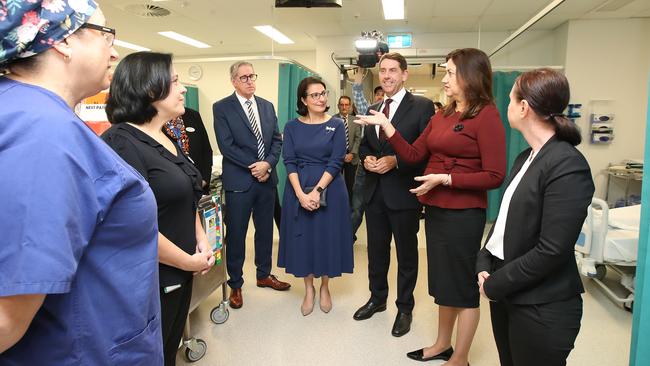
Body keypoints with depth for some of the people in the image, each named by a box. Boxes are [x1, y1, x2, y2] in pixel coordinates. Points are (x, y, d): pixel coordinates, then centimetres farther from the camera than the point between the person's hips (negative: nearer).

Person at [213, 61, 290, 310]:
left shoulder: (267, 106, 11)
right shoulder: (222, 108, -4)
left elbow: (277, 140, 7)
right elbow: (226, 145, -12)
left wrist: (268, 164, -10)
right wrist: (254, 167, -14)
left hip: (267, 178, 5)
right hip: (239, 181, -5)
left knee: (265, 230, 16)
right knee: (236, 234, 5)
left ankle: (264, 275, 33)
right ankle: (235, 284, 21)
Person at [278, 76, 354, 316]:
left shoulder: (336, 125, -1)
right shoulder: (292, 127, 3)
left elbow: (336, 162, -8)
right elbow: (289, 161, -3)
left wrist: (317, 191, -17)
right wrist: (300, 193, -15)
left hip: (329, 189, -1)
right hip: (298, 190, 1)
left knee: (327, 236, 6)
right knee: (303, 237, 7)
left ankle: (324, 287, 27)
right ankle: (309, 288, 26)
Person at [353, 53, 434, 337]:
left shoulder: (422, 106, -9)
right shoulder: (373, 109, 12)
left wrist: (395, 161, -22)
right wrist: (366, 158, -4)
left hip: (403, 192, -6)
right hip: (374, 192, 6)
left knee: (406, 254, 10)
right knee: (376, 250, 18)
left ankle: (405, 308, 28)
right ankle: (377, 298, 38)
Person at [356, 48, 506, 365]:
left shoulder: (487, 116, -13)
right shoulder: (441, 116, 10)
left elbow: (494, 176, -17)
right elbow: (412, 156, 6)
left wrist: (445, 179, -20)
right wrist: (386, 125, 1)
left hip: (463, 214, -8)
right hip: (435, 209, 8)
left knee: (463, 285, 6)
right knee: (443, 281, 19)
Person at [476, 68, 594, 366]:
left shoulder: (568, 166, -19)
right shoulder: (526, 158, 9)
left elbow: (551, 250, -23)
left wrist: (495, 284, -15)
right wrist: (484, 265, -3)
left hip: (541, 307, -7)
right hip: (505, 293, 8)